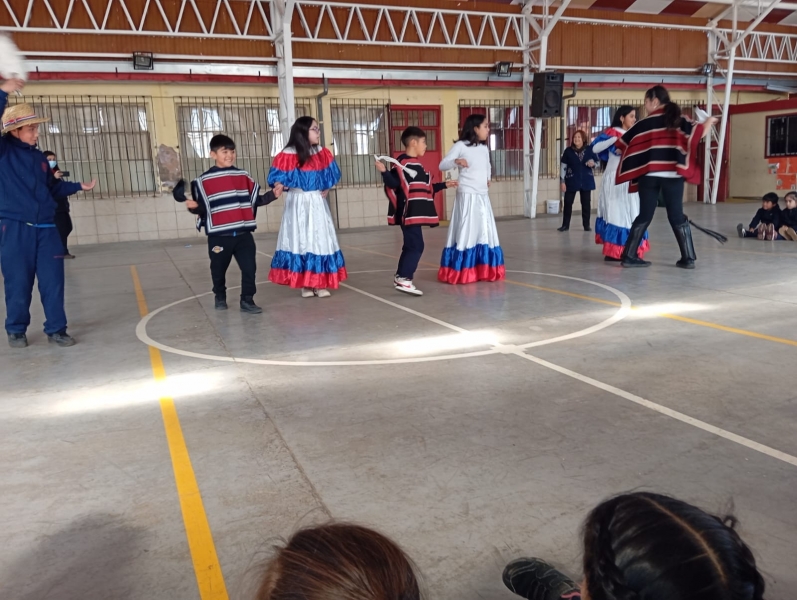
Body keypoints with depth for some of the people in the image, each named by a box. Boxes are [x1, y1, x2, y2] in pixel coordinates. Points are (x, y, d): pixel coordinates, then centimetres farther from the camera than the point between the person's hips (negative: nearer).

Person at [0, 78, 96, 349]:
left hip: (46, 228, 5)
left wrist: (79, 186, 16)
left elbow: (53, 186, 24)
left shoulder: (38, 156, 14)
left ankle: (56, 329, 13)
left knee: (52, 280, 3)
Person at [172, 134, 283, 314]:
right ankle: (220, 297, 35)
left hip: (243, 233, 2)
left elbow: (255, 200, 14)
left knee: (249, 267, -1)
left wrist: (272, 195, 3)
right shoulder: (204, 180, -3)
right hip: (219, 235, -2)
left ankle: (247, 300, 11)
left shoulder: (243, 176, 8)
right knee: (219, 269, 14)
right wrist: (193, 207, -23)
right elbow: (202, 207, -3)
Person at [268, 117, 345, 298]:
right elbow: (277, 178, -8)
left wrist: (326, 188, 1)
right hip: (298, 204, -4)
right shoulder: (289, 155, -11)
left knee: (321, 239, 3)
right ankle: (305, 285, 8)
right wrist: (292, 188, -9)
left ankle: (320, 284, 10)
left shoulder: (322, 153, 5)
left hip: (317, 203, 5)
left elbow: (333, 175, 14)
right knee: (300, 240, 1)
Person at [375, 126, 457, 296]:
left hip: (416, 214, 10)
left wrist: (444, 185, 32)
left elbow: (425, 187, 26)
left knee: (411, 246, 13)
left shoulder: (416, 164, 19)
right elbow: (394, 184, -18)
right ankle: (403, 279, -10)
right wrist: (384, 172, -33)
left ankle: (400, 277, 21)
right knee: (416, 245, -12)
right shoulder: (402, 162, -10)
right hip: (408, 214, -10)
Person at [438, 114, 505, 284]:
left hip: (483, 196, 7)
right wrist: (456, 161, -28)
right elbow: (442, 165, -9)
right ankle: (461, 272, 2)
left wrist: (488, 178, 11)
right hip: (467, 196, -7)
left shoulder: (485, 148, 13)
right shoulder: (461, 146, -6)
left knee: (486, 233, 9)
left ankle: (485, 270, 19)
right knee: (466, 232, -6)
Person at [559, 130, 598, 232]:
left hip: (586, 181, 1)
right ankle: (565, 225, 9)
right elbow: (564, 167, -2)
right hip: (571, 181, -1)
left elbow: (597, 162, 8)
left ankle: (586, 225, 16)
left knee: (586, 203, 6)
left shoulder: (589, 150, -1)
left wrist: (593, 164, -16)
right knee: (568, 202, 0)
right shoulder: (568, 151, -3)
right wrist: (563, 181, -6)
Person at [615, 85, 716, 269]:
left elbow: (622, 144, 8)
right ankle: (688, 257, 7)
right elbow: (700, 132, -2)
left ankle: (629, 255, 6)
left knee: (644, 215, 8)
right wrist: (709, 121, 19)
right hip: (673, 175, 1)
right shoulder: (679, 120, 6)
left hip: (648, 175, 0)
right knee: (677, 216, 8)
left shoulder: (643, 124, 4)